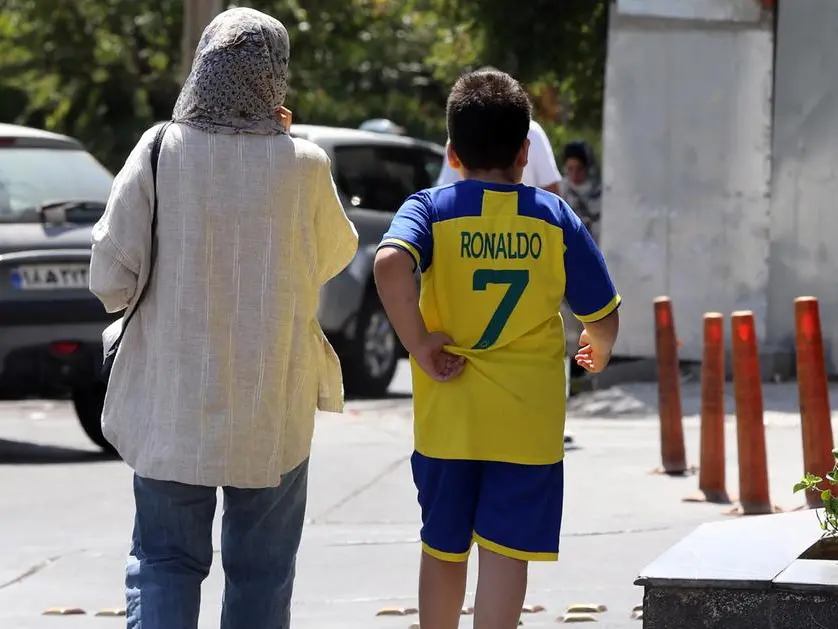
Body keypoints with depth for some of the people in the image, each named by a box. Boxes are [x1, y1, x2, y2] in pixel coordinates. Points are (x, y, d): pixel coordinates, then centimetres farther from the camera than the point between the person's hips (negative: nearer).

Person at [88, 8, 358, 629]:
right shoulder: (302, 165, -10)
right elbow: (335, 256, 10)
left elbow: (111, 280, -11)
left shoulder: (160, 152, -11)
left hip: (172, 399, 0)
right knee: (261, 572, 12)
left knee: (164, 561, 9)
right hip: (272, 406, 0)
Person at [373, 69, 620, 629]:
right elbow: (603, 316, 4)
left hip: (448, 416, 1)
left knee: (443, 550, 16)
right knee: (506, 552, -3)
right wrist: (599, 351, 26)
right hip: (528, 419, -1)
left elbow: (390, 263, -26)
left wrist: (418, 345, -17)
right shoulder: (555, 217, 0)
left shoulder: (431, 209, -4)